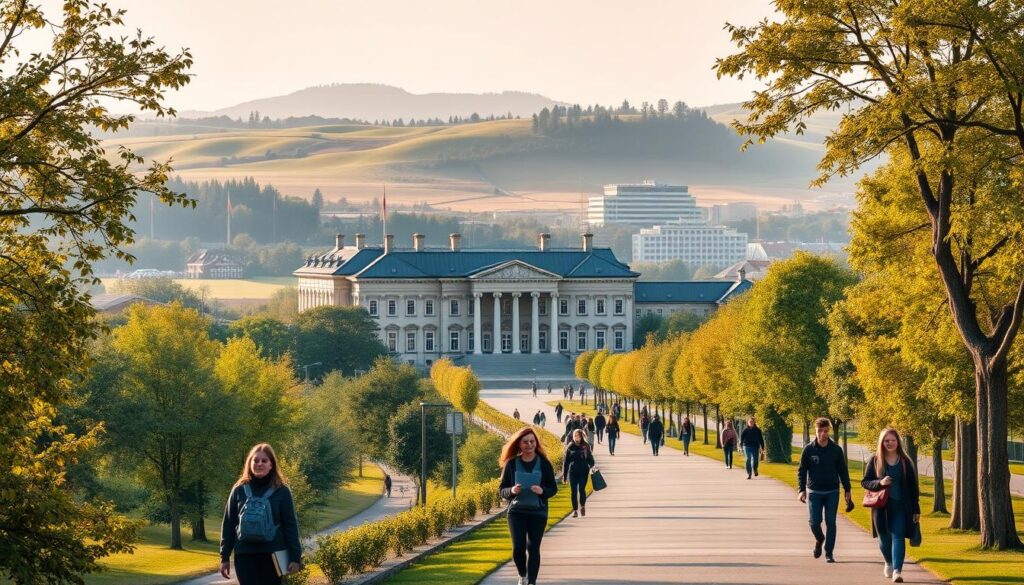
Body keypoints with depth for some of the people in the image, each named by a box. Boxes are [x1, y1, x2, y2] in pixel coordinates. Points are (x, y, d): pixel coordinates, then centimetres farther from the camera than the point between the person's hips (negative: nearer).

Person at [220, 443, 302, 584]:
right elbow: (228, 524, 8)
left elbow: (290, 525, 0)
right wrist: (224, 557, 5)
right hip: (245, 555, 1)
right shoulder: (239, 490, 5)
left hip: (273, 554, -1)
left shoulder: (281, 491, 1)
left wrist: (295, 556, -6)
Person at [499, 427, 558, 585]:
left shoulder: (544, 463, -1)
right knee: (518, 548, -5)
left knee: (533, 548, -2)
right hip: (516, 511, 0)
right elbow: (501, 489, 4)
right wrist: (511, 491, -18)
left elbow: (553, 488, 4)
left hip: (538, 512, 0)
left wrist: (542, 491, -18)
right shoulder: (511, 464, 0)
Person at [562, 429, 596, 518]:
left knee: (582, 489, -6)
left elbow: (590, 459, 7)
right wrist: (564, 475, 5)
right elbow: (565, 461, 6)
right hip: (573, 473, 1)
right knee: (573, 491, 0)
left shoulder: (586, 446, 2)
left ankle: (583, 506, 19)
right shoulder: (570, 447, 3)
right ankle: (575, 510, 9)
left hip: (583, 472, -1)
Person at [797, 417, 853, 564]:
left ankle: (829, 553, 6)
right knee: (814, 522, -5)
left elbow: (843, 471, 6)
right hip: (814, 491, 0)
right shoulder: (809, 449, -2)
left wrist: (847, 490, 4)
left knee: (831, 522, -2)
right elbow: (801, 470, 2)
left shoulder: (836, 450, 0)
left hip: (832, 492, 0)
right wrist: (801, 489, -8)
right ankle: (819, 540, 26)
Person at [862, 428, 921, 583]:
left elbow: (913, 487, 6)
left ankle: (897, 570, -17)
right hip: (881, 507, 1)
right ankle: (889, 563, 38)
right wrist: (880, 483, -18)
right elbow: (865, 482, 3)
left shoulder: (905, 462, 3)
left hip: (901, 506, -1)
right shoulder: (875, 460, 1)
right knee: (884, 538, 10)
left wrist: (916, 510, 3)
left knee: (898, 537, -12)